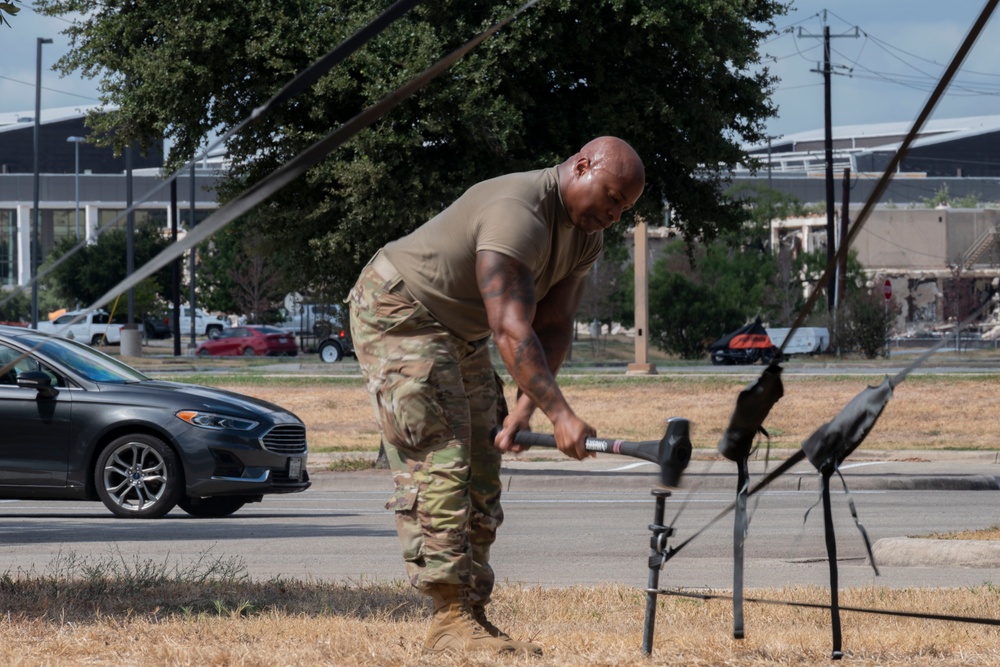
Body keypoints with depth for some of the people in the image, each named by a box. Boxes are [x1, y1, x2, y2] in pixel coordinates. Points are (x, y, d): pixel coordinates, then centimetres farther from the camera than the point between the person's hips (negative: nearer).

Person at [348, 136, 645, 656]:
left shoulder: (585, 235, 0)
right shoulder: (517, 213, -32)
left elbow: (553, 326, -3)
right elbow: (511, 330, -39)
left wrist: (524, 409, -17)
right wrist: (560, 416, -44)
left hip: (459, 334, 10)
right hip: (397, 315, -10)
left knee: (479, 476, 5)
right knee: (437, 468, -17)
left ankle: (472, 616, 5)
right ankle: (450, 620, -21)